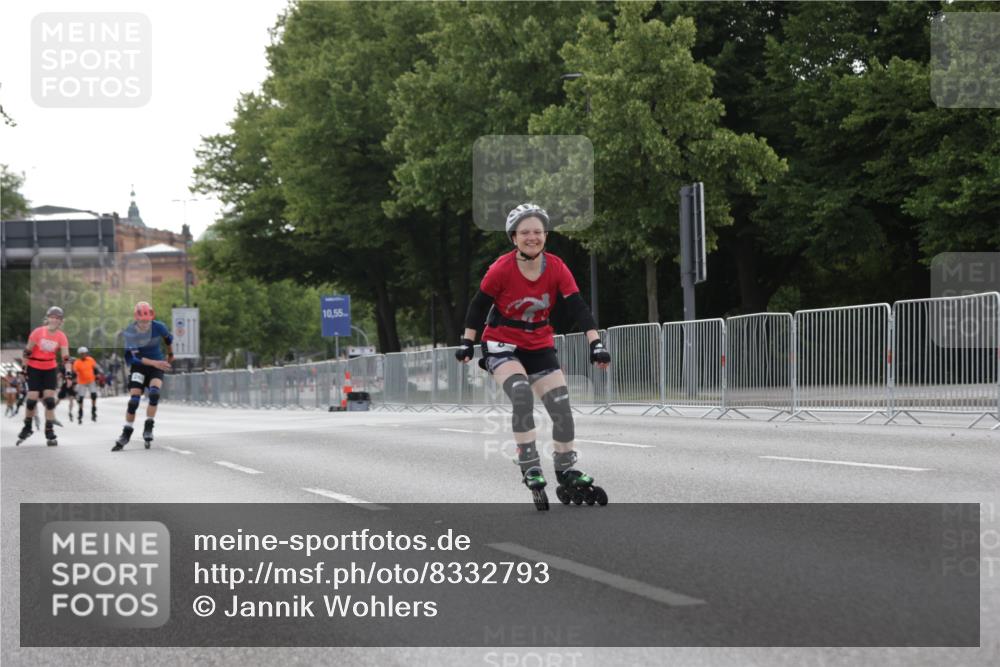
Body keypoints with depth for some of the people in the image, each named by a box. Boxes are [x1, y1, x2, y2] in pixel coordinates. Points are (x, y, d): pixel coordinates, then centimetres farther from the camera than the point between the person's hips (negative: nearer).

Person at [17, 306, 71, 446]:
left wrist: (68, 373, -19)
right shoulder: (38, 332, -14)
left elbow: (65, 357, -10)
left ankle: (49, 433, -2)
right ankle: (27, 428, 16)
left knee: (49, 400, -6)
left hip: (50, 370, 2)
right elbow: (28, 351, -7)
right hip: (34, 369, -2)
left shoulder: (61, 337, -7)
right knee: (32, 399, -5)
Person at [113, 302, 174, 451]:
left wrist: (170, 355, 28)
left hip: (157, 365, 1)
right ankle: (126, 435, 3)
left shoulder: (159, 327, -12)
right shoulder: (130, 332, -17)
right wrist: (154, 363, -28)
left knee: (154, 392, -25)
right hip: (138, 366, -1)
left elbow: (169, 339, 12)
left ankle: (148, 429, -16)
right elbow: (131, 357, -20)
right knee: (134, 399, -9)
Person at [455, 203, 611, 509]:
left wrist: (595, 344, -22)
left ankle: (567, 475, 15)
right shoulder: (502, 269, -18)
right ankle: (530, 468, -23)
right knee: (522, 394, -30)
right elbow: (479, 305, -6)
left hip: (539, 346, 4)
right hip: (502, 345, -4)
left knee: (562, 409, -3)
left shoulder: (556, 268, -11)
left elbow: (578, 307, -13)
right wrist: (467, 343, -3)